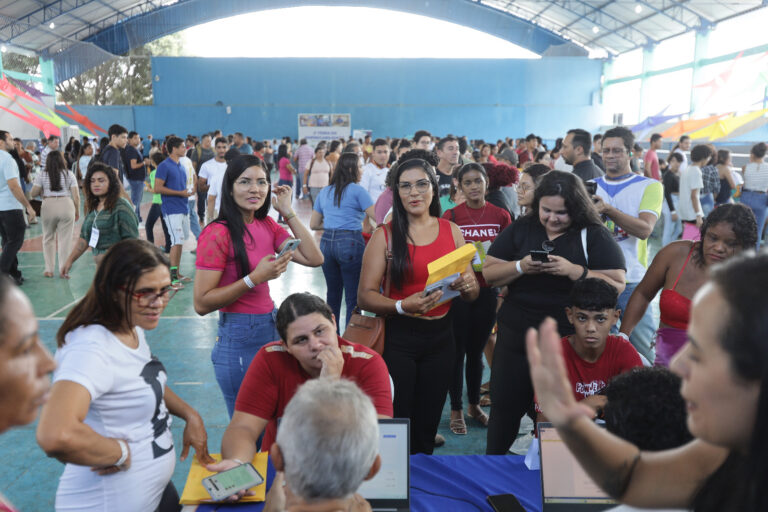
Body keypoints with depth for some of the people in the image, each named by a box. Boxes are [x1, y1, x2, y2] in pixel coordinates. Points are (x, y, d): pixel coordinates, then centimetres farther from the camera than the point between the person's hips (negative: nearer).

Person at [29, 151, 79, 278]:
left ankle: (49, 270, 15)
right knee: (65, 239, 3)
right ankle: (63, 270, 3)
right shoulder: (69, 174, 4)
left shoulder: (42, 175, 4)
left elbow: (32, 193, 4)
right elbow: (76, 196, 0)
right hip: (66, 205, -1)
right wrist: (77, 211, 11)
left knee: (48, 238, 14)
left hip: (48, 206, 1)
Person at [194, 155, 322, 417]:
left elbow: (314, 258, -3)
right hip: (238, 338, -7)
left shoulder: (267, 225, 7)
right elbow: (201, 303, -17)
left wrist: (288, 212, -3)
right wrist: (255, 278, -23)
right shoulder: (218, 233, -15)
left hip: (271, 326, 7)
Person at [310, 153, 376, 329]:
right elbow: (378, 218, -6)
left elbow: (314, 224, 18)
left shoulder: (324, 192, 15)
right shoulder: (357, 190, -3)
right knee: (353, 297, 0)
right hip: (350, 243, -6)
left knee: (333, 294, 17)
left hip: (327, 242, 6)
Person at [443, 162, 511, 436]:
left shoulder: (501, 215, 3)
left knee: (476, 349, 14)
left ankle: (474, 404, 30)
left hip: (487, 290, 2)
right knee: (458, 349, 3)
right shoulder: (450, 216, -3)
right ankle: (456, 410, 16)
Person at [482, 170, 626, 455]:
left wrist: (574, 271, -23)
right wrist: (521, 267, -17)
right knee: (505, 405, 11)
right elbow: (489, 273, 1)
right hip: (517, 336, 2)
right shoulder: (520, 229, 4)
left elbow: (617, 285, -11)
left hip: (571, 342, -2)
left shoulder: (594, 236, -4)